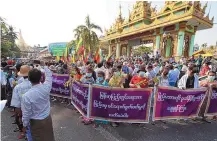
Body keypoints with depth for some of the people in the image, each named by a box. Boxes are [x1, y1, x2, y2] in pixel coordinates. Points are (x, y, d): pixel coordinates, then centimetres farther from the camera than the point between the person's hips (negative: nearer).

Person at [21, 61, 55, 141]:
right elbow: (49, 75, 2)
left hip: (36, 122, -3)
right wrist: (44, 66, 15)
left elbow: (26, 114, -14)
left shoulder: (26, 96, -26)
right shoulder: (46, 87, -20)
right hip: (48, 118, 3)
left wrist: (25, 125, 4)